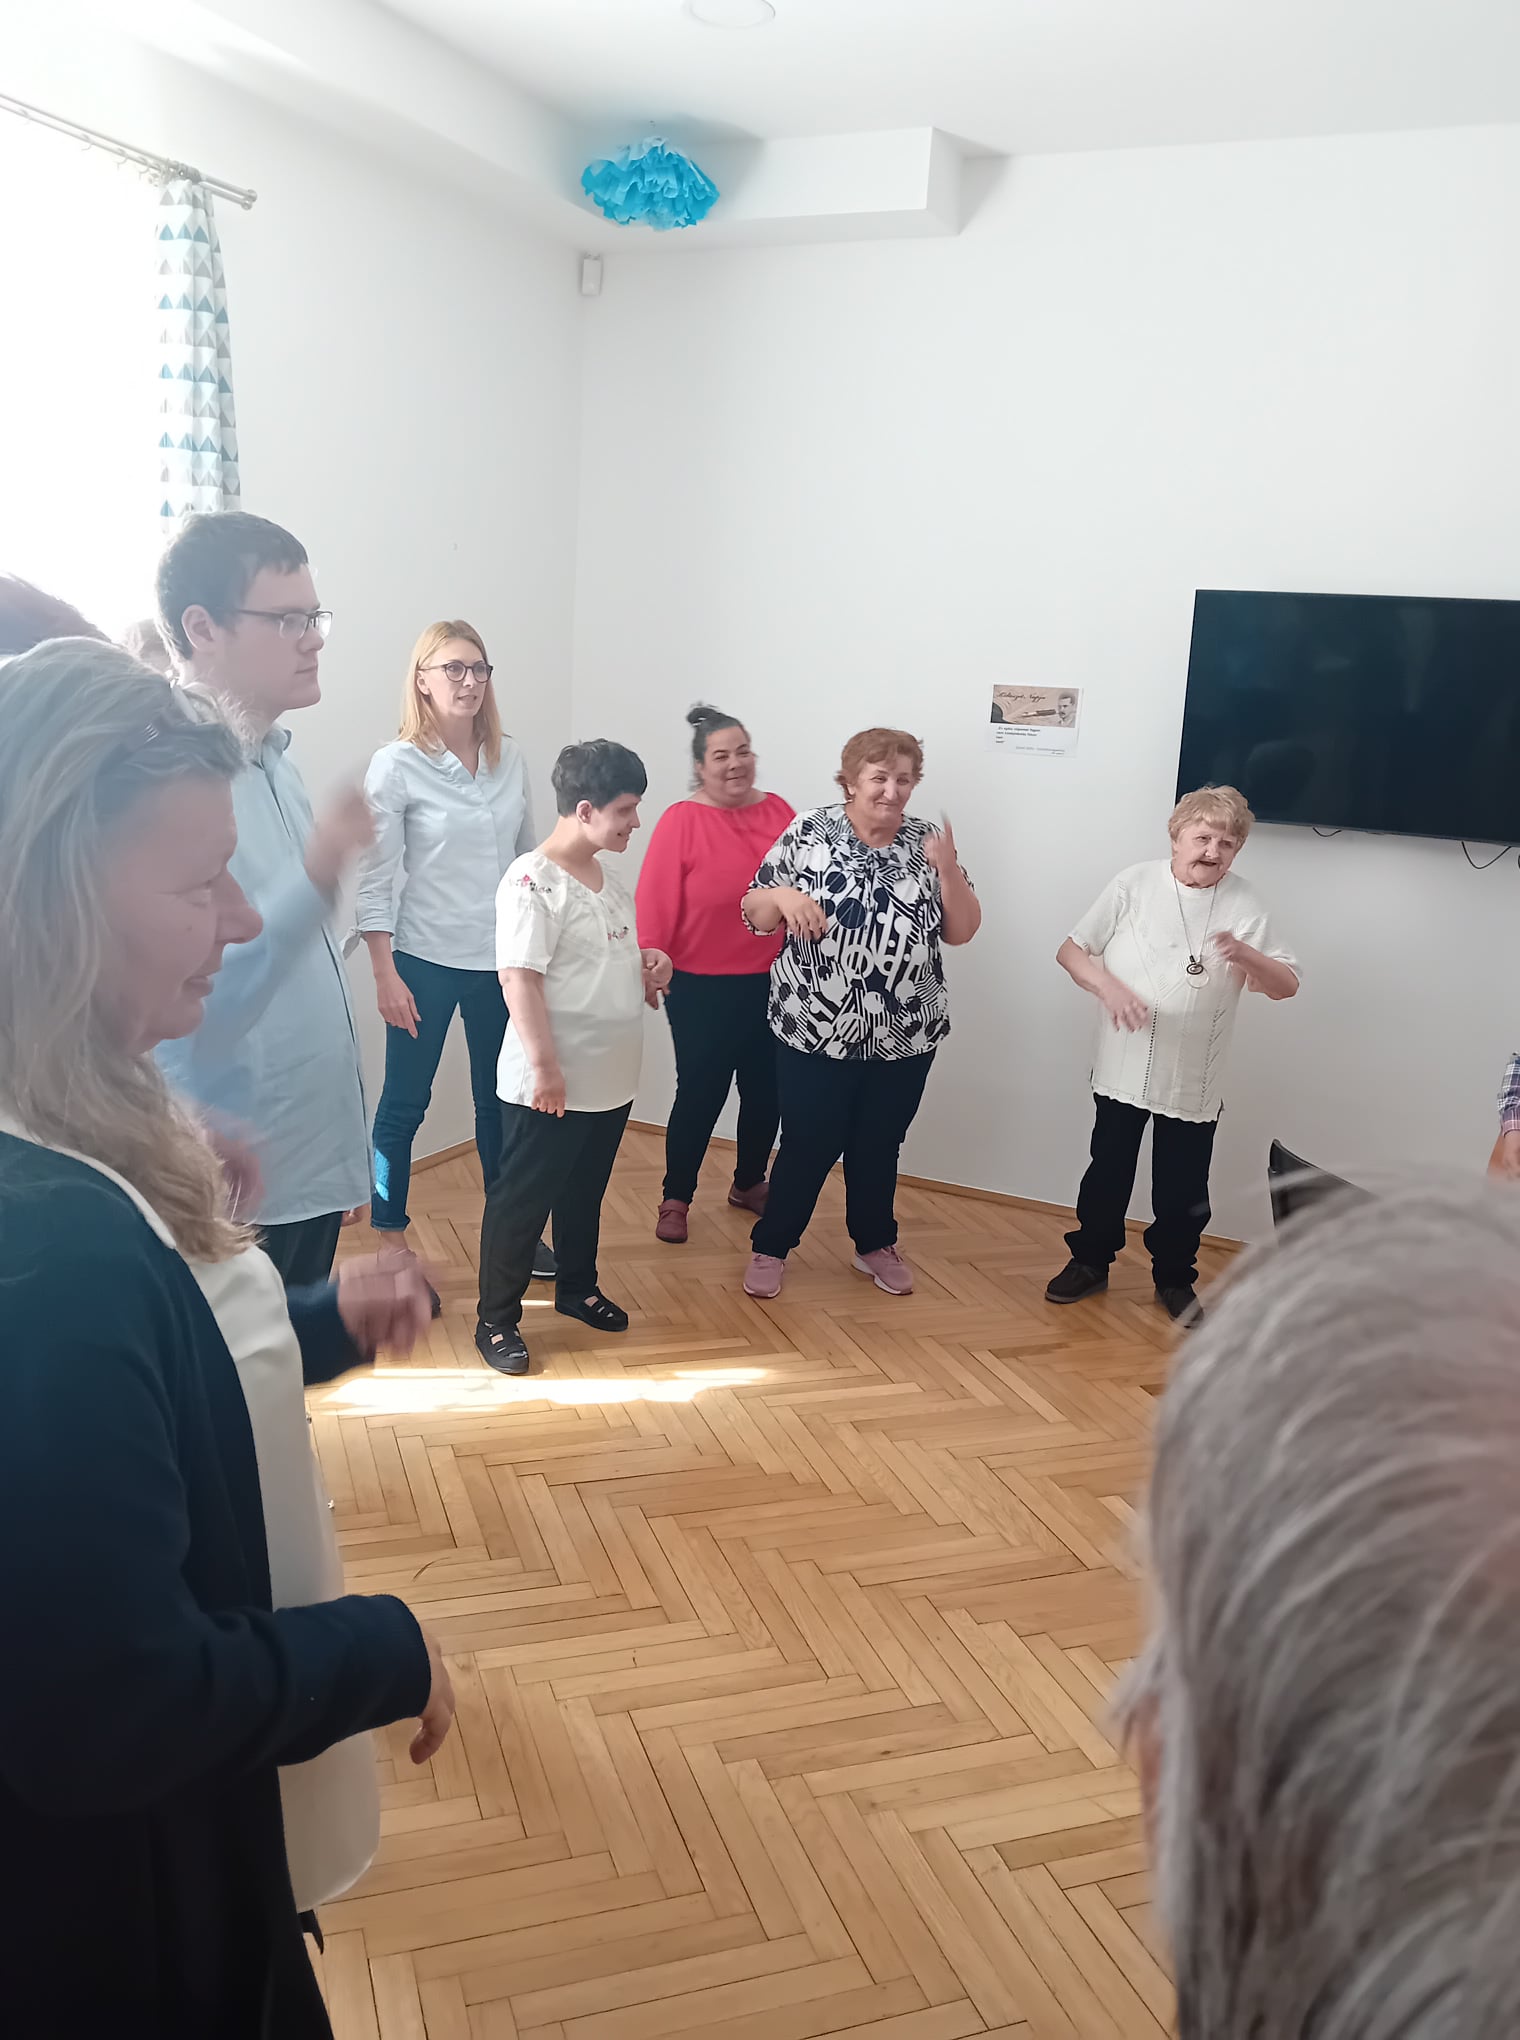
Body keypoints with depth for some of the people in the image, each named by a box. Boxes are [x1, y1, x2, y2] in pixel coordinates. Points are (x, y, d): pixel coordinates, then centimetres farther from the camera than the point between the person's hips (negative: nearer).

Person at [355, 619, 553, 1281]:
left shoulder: (510, 759, 5)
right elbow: (375, 878, -9)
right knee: (404, 1103, 6)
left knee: (501, 1099, 14)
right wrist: (385, 975, -12)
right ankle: (388, 1240, 20)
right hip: (426, 960, -4)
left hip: (503, 958, 4)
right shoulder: (396, 765, -8)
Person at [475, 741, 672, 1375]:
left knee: (584, 1193, 22)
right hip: (549, 1084, -8)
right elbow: (519, 978, -21)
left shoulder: (607, 878, 10)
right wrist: (545, 1067, -24)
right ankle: (496, 1321, 17)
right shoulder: (533, 882, -17)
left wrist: (647, 969, 3)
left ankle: (577, 1288, 40)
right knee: (522, 1200, 4)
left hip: (610, 1078, 8)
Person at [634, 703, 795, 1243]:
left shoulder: (778, 811, 2)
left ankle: (749, 1183, 37)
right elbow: (655, 905, -14)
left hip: (771, 982, 5)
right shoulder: (681, 821, -11)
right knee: (700, 1093, 5)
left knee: (766, 1090, 15)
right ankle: (676, 1199, 22)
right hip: (702, 988, -5)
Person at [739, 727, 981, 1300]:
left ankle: (875, 1244, 37)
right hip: (815, 1032, -3)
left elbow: (961, 931, 0)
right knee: (808, 1145, 6)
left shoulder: (926, 842, 2)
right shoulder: (809, 832, -5)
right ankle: (770, 1247, 26)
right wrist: (782, 895, -25)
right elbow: (755, 915, -3)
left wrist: (947, 868, -15)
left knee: (879, 1146, 17)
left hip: (906, 1036, 3)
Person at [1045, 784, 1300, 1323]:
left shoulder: (1243, 904, -4)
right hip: (1123, 1068, 0)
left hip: (1195, 1080, 0)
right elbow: (1071, 950, -1)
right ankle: (1090, 1261, 31)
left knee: (1183, 1189, 10)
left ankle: (1174, 1277, 30)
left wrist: (1245, 955, -23)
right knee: (1107, 1172, 13)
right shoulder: (1134, 885, -5)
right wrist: (1107, 986, -19)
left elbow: (1287, 986, -4)